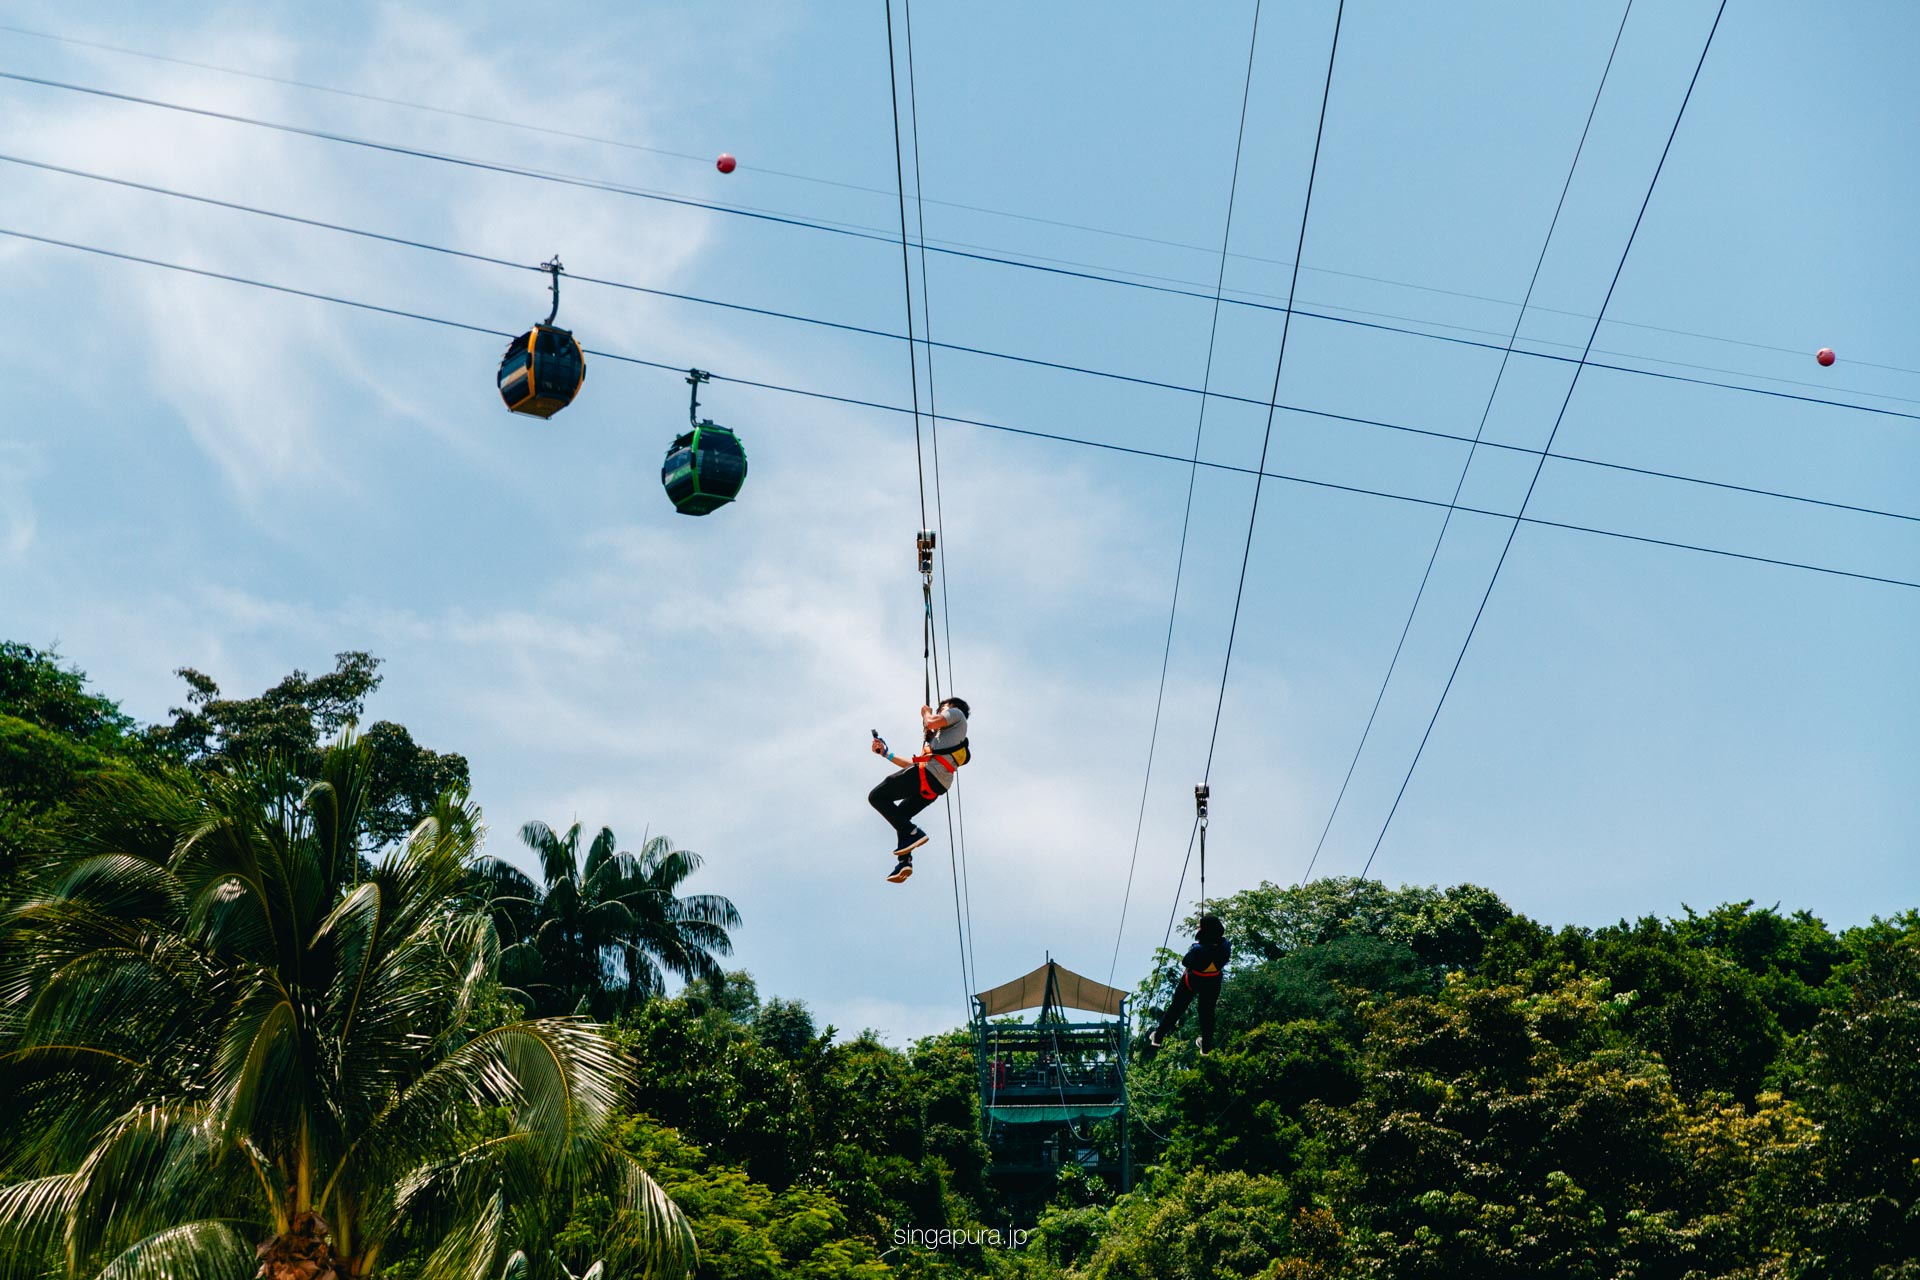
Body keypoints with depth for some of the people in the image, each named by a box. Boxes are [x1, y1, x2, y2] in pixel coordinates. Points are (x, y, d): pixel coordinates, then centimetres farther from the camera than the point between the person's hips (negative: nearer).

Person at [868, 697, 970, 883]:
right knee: (899, 816, 20)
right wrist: (885, 754, 39)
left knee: (877, 797, -6)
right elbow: (914, 764, 34)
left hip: (929, 773, -10)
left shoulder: (956, 713, 14)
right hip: (937, 786, 10)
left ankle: (912, 833, -18)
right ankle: (905, 861, 1)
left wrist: (926, 713, 15)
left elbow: (932, 722, -8)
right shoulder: (940, 738, 37)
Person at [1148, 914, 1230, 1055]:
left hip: (1193, 980, -3)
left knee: (1177, 1007, 18)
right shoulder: (1226, 946, -28)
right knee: (1207, 1012, 25)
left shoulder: (1198, 949, -38)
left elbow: (1185, 962, -19)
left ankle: (1158, 1037, 35)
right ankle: (1206, 1045, 40)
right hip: (1213, 983, 3)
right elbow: (1225, 960, -7)